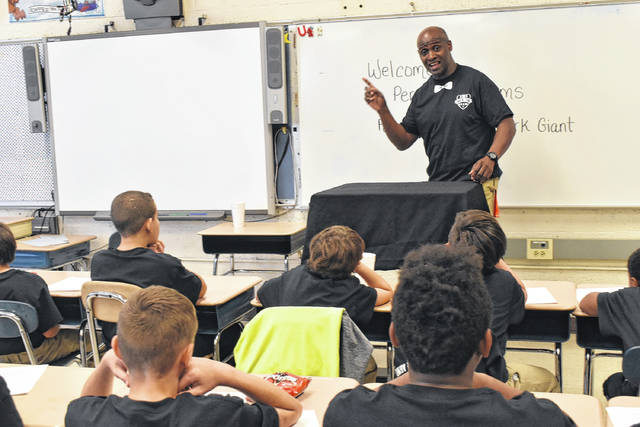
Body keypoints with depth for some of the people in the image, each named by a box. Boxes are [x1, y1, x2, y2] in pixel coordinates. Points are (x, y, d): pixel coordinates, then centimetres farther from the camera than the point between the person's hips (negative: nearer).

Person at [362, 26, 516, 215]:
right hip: (437, 185, 4)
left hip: (477, 183, -4)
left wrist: (490, 157, -18)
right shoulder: (421, 95, 17)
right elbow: (403, 141, 16)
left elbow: (507, 125, -2)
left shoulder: (476, 81, 1)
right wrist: (382, 110, 3)